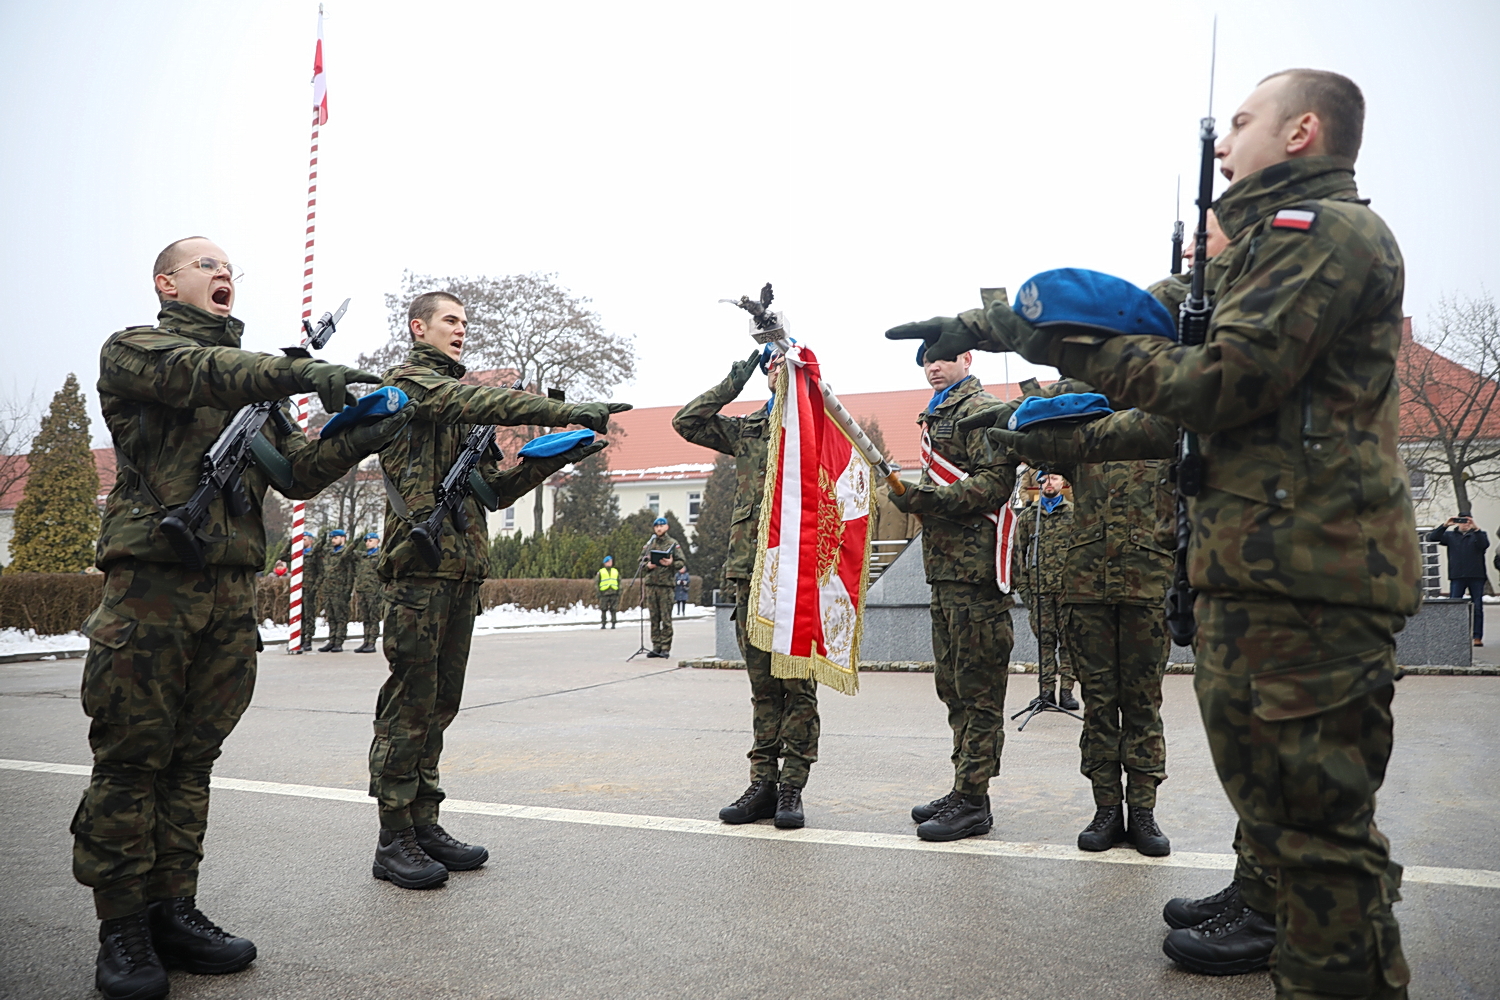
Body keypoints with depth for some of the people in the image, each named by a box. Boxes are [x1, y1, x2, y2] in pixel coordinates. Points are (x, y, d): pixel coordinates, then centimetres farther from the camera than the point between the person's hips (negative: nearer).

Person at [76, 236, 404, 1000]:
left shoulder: (250, 379, 25)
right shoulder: (133, 349, 7)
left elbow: (295, 473, 15)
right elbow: (198, 372, -17)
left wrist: (356, 442, -3)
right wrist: (303, 373, -29)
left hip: (230, 590, 6)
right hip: (151, 582, -5)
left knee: (192, 758, 8)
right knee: (131, 757, -2)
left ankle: (172, 909, 15)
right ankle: (121, 929, 5)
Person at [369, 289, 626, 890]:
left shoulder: (459, 404, 27)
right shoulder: (409, 381, 1)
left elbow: (495, 489, 22)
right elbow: (479, 402, -18)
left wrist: (553, 459, 8)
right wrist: (566, 411, -22)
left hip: (462, 571, 8)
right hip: (420, 565, -8)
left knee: (440, 704, 9)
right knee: (410, 703, -6)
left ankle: (424, 823, 16)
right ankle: (393, 840, -1)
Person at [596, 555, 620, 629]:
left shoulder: (616, 571, 18)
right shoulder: (600, 572, 10)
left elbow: (619, 583, 19)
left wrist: (619, 592, 10)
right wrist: (598, 593, -1)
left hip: (614, 593, 2)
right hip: (604, 593, -1)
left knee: (613, 609, -4)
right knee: (603, 609, -2)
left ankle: (613, 624, -1)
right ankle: (603, 624, 4)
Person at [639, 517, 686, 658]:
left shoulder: (673, 544, 4)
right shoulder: (649, 544, 15)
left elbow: (682, 562, 0)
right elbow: (641, 561, 18)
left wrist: (671, 563, -18)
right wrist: (647, 565, -3)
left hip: (666, 584, -4)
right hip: (650, 584, 4)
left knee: (666, 618, -5)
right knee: (654, 618, 7)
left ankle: (666, 648, -1)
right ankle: (656, 647, 12)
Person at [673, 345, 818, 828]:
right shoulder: (745, 429, 16)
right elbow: (685, 421, 12)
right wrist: (733, 383, 6)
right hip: (750, 572, 4)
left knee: (797, 684, 0)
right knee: (762, 685, 9)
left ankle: (791, 788, 7)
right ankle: (763, 783, 16)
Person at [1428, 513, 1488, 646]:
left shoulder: (1477, 535, 9)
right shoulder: (1450, 535, 11)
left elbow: (1485, 544, -10)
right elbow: (1432, 537, 0)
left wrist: (1476, 529, -20)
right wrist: (1445, 525, -10)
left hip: (1476, 576, 0)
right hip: (1457, 577, 0)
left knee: (1478, 608, 1)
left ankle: (1477, 637, 5)